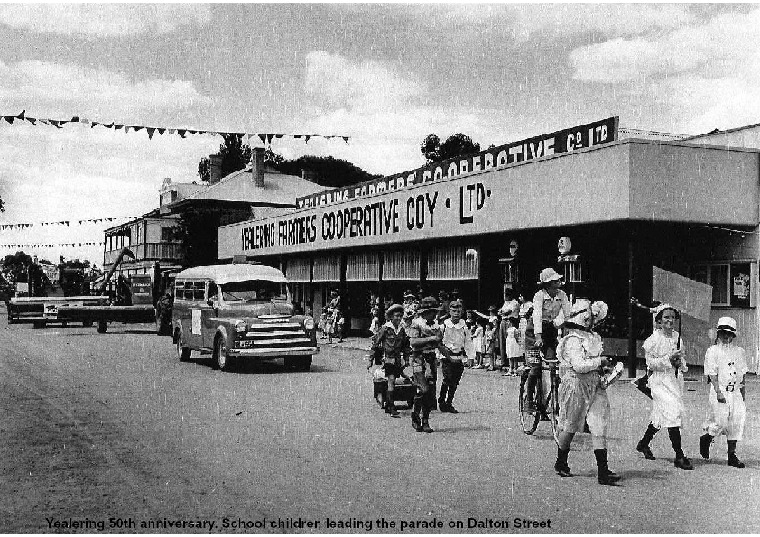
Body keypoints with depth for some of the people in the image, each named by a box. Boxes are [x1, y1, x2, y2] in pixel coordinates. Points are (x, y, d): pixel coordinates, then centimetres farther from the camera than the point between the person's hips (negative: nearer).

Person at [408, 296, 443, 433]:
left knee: (431, 392, 3)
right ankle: (415, 416, 2)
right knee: (423, 389, -16)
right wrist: (431, 338, -18)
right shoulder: (417, 323, -5)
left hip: (431, 359, 6)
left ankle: (425, 421, 11)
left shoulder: (436, 325, 14)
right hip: (419, 359, -6)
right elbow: (413, 342, -17)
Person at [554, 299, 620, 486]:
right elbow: (579, 365, -25)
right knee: (569, 427, 8)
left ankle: (603, 472, -5)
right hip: (576, 386, -8)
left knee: (599, 428, -2)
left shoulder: (592, 335, 10)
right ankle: (561, 463, 29)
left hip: (595, 386, 8)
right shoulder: (573, 340, -16)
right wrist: (600, 362, -15)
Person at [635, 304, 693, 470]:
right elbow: (650, 363, -12)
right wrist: (668, 359, -22)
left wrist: (681, 363, -1)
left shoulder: (677, 337, 10)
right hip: (660, 381, -7)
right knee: (673, 414, -15)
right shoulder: (653, 339, -9)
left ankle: (643, 443, 36)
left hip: (676, 379, 7)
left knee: (660, 416, 15)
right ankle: (679, 456, -10)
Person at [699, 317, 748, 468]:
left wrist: (742, 395, 13)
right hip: (720, 391, -5)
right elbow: (712, 373, -9)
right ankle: (706, 439, 18)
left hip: (735, 392, 5)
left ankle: (732, 454, 8)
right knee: (721, 421, -11)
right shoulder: (712, 351, -3)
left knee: (737, 420, -1)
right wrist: (718, 391, -18)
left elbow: (742, 374, 16)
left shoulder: (739, 352, 12)